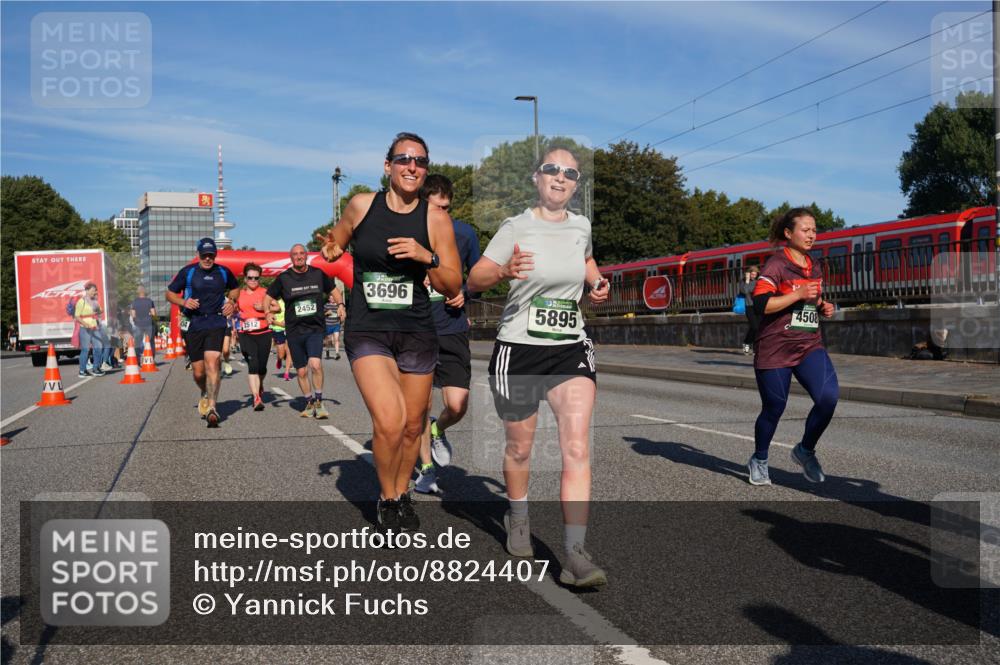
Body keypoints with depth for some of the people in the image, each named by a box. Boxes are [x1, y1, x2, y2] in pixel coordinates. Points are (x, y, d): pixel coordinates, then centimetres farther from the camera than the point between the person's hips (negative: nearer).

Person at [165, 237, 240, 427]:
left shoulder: (223, 272, 7)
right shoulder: (187, 272, 2)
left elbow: (235, 288, 27)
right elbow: (170, 293, 9)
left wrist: (231, 301, 6)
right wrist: (184, 302, -11)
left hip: (216, 323, 0)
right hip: (193, 324, 0)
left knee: (212, 362, -19)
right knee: (198, 372, 4)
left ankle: (211, 408, -20)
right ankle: (205, 395, 37)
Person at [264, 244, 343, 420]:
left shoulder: (318, 274, 5)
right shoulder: (284, 278, 2)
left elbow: (333, 289, 20)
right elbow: (268, 296, 10)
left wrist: (340, 304, 5)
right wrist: (268, 314, -6)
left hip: (315, 328, -1)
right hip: (294, 331, 1)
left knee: (315, 364, -22)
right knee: (302, 371, 7)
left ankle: (319, 401, -6)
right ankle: (309, 403, 26)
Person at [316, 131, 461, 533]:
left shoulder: (436, 219, -2)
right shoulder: (361, 206, -1)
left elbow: (453, 287, -1)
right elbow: (337, 241, 20)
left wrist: (427, 257, -17)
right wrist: (332, 249, -3)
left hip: (417, 333, 2)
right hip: (366, 331, -1)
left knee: (412, 426, 11)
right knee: (389, 420, -18)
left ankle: (402, 495, 37)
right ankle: (386, 499, 9)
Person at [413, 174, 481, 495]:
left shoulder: (464, 233, 0)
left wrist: (464, 294, -7)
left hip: (452, 330, 0)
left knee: (457, 406, -9)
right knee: (422, 405, 5)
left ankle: (438, 431, 26)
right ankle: (426, 468, 24)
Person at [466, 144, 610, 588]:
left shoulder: (581, 227, 7)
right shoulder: (517, 227, -6)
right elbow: (473, 281, -11)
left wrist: (596, 284, 10)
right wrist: (504, 272, -31)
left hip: (571, 350, 3)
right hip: (518, 350, -2)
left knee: (577, 448, -14)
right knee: (519, 448, 12)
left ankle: (575, 555, -13)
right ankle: (518, 519, 41)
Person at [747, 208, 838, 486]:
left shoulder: (815, 267, 13)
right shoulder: (776, 264, -9)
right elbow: (760, 304, -19)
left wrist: (823, 307, 8)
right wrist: (798, 294, -22)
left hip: (810, 346, 6)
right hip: (775, 348, -6)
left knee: (828, 396, -15)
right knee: (774, 408, 3)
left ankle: (805, 450, 9)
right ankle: (759, 460, 29)